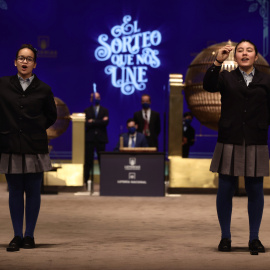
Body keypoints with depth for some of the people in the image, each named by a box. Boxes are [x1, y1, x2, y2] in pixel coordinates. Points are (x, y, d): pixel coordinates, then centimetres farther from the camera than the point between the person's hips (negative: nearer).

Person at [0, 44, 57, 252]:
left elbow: (51, 117, 13)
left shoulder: (43, 90, 2)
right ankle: (17, 236, 11)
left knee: (33, 192, 4)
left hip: (35, 147, 0)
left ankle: (29, 235, 13)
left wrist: (36, 129, 5)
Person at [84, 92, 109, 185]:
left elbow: (105, 122, -6)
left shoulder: (104, 110, 11)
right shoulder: (87, 111, 9)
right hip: (89, 138, 0)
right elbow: (86, 123, -7)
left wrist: (93, 122, -10)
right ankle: (86, 180, 1)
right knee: (88, 160, -2)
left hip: (101, 138, 0)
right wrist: (100, 122, -11)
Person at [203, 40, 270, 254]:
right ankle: (225, 237, 12)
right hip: (229, 141, 0)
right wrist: (217, 63, -23)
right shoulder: (226, 77, 8)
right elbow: (208, 86, -12)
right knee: (225, 189, 2)